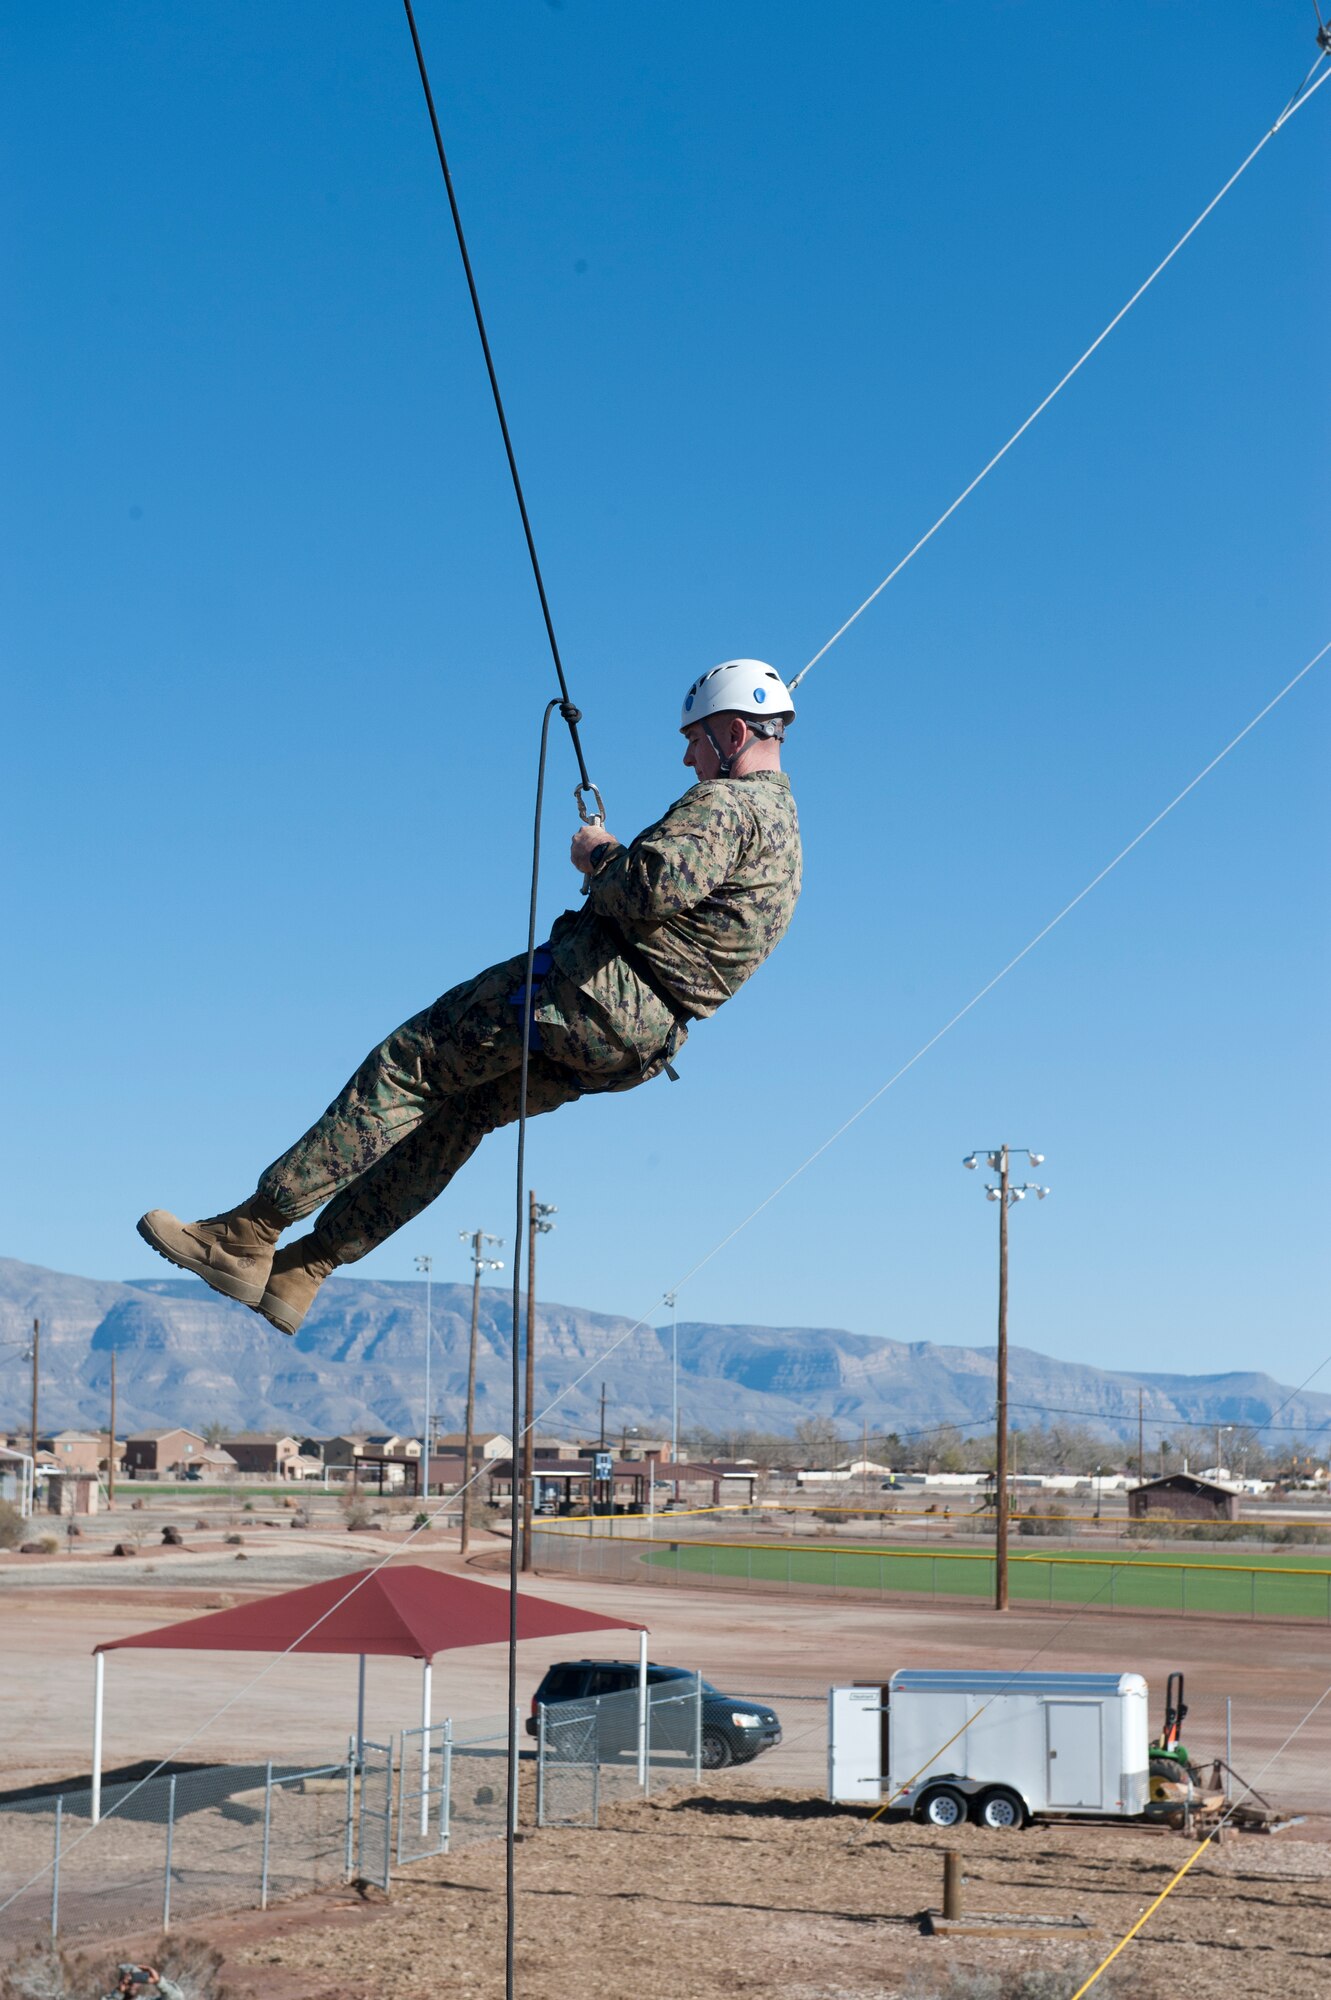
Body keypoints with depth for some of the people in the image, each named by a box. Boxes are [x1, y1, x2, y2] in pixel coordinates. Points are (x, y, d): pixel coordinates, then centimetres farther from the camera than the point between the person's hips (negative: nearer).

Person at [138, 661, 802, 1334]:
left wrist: (596, 857, -8)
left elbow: (653, 887, -29)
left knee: (406, 1064, -6)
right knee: (458, 1111, 14)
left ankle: (247, 1235, -7)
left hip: (592, 988, -10)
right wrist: (613, 859, 13)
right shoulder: (782, 821, 24)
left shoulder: (726, 802, -10)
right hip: (638, 1036, 10)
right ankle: (297, 1273, 14)